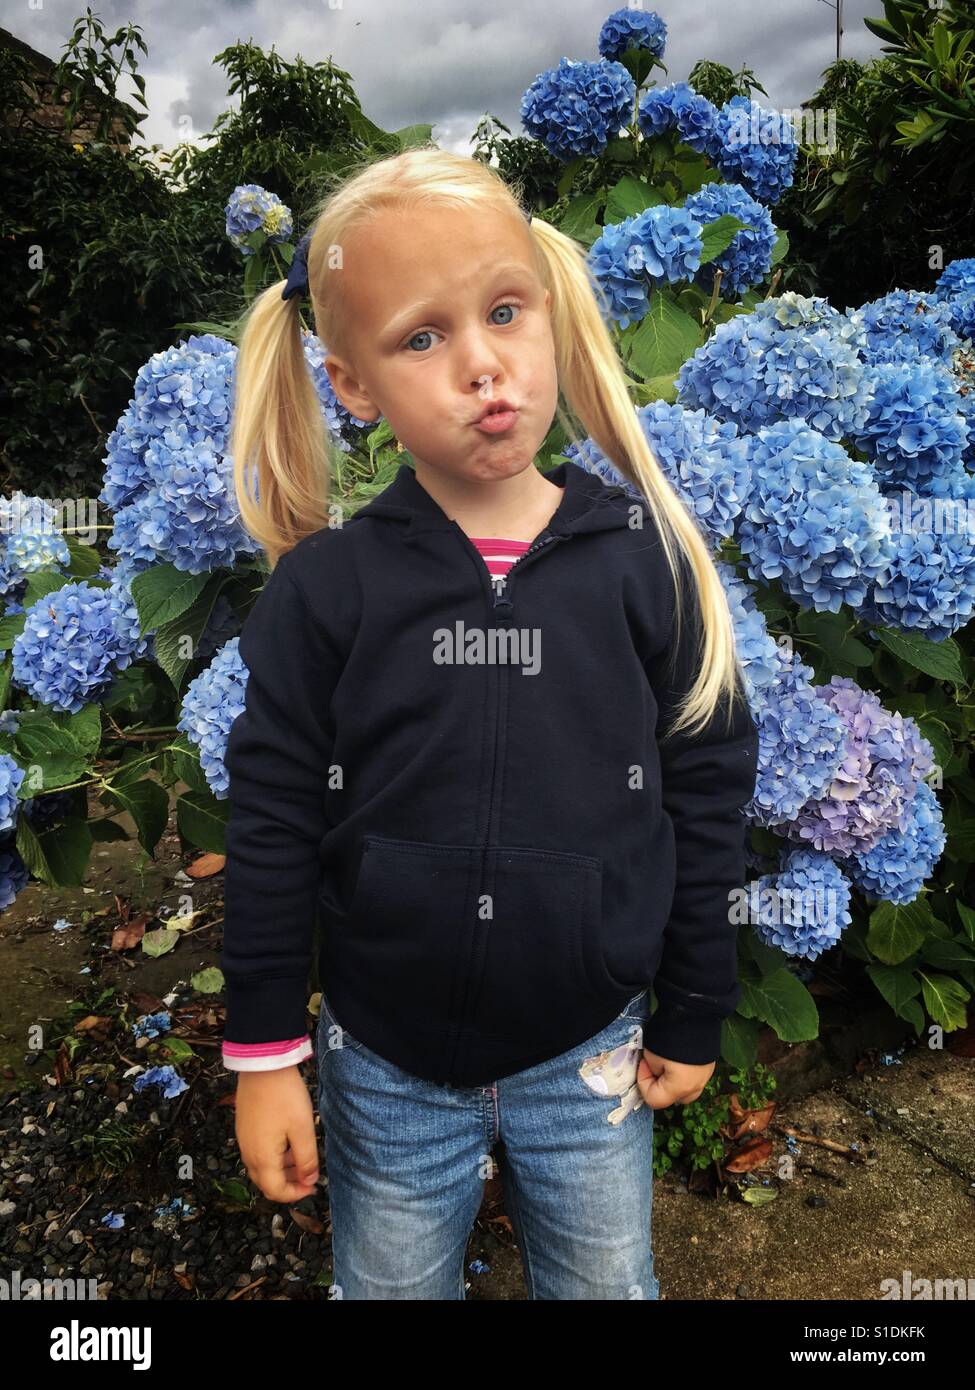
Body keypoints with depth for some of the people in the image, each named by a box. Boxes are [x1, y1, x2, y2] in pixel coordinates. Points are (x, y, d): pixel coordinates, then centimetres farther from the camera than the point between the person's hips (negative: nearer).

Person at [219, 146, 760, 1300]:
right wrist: (263, 1054, -2)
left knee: (607, 1283, 23)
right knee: (388, 1286, 22)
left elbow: (705, 795, -3)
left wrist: (693, 1019, 3)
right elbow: (271, 826, -6)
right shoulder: (325, 585, -12)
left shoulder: (643, 559, -10)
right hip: (384, 1065, 0)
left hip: (591, 1059, 1)